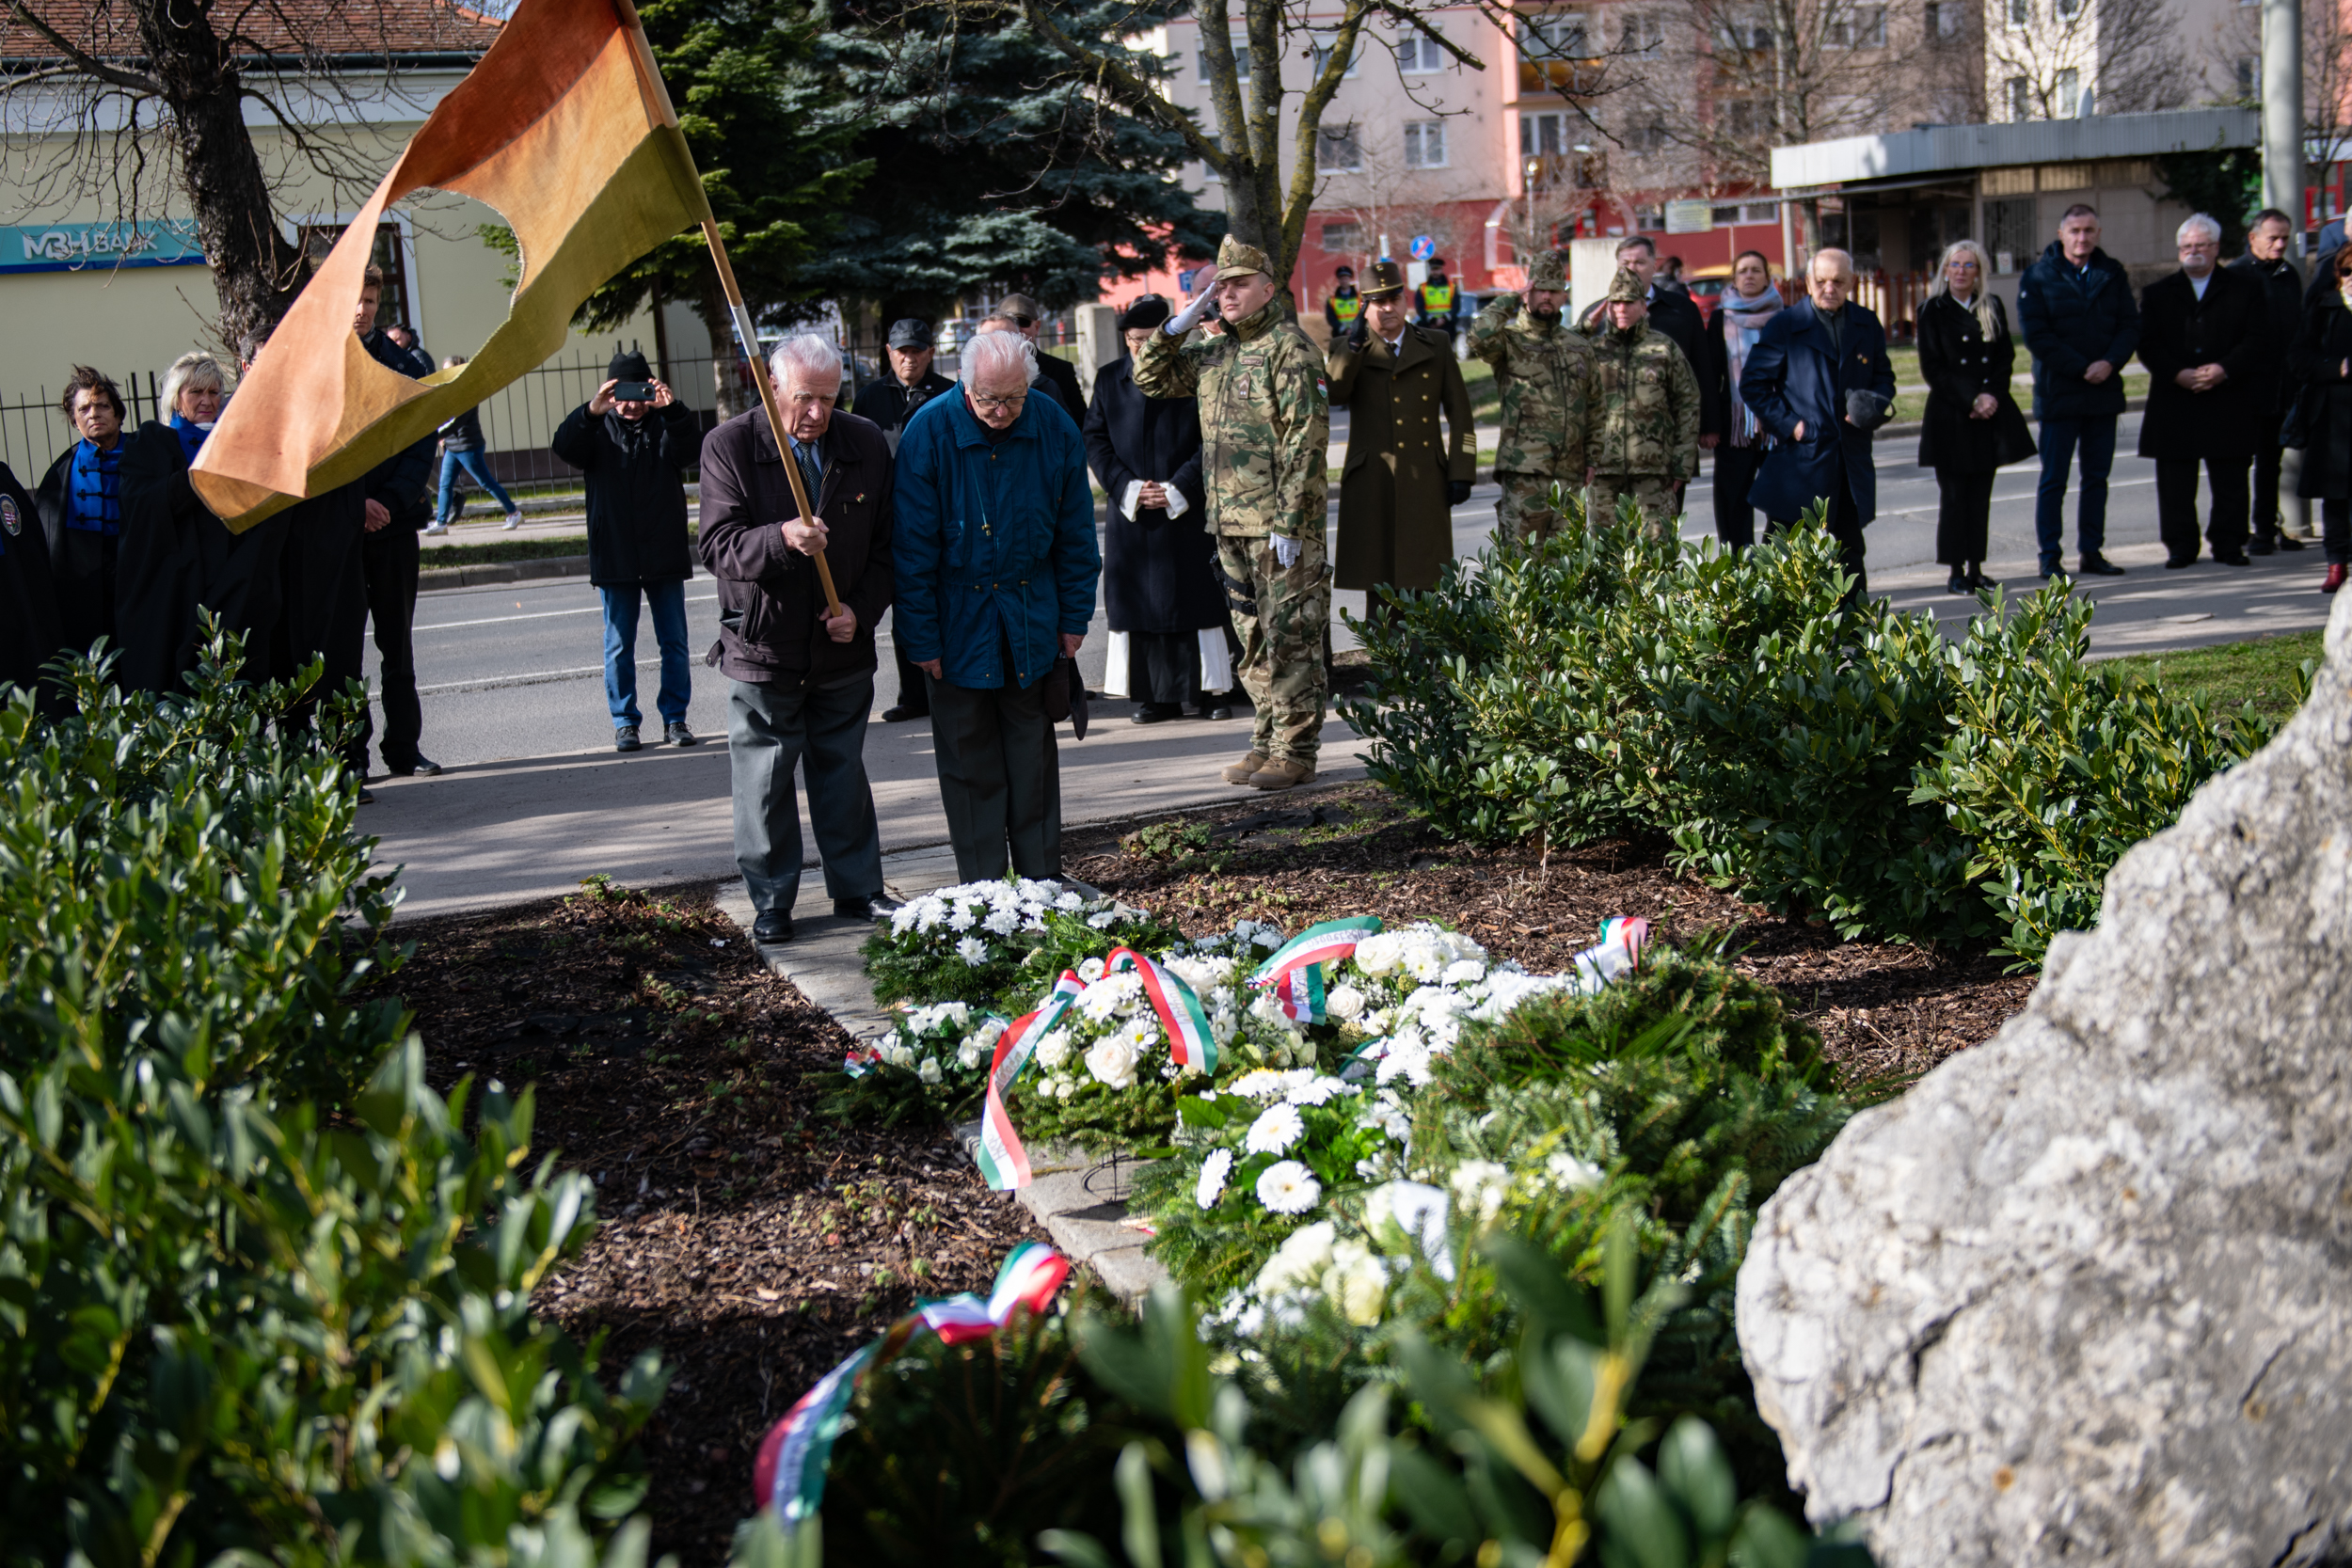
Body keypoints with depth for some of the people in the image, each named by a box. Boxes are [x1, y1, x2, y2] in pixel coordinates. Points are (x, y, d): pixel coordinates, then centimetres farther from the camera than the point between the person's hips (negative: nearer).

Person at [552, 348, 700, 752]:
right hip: (614, 557, 0)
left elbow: (685, 449, -15)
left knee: (675, 642, 5)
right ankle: (624, 722, 13)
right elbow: (564, 447, -14)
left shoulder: (665, 424, 5)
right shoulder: (598, 429, 4)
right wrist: (590, 412, -33)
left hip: (665, 555, 0)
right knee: (619, 646, 5)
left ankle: (675, 717, 15)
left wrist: (673, 410, -34)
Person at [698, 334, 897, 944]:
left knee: (843, 774, 14)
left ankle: (858, 890, 26)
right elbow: (719, 546, -15)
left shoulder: (867, 443, 1)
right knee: (764, 783, 5)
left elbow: (886, 543, 7)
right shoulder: (728, 445, -8)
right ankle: (772, 903, 18)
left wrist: (862, 609, -7)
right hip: (762, 647, -2)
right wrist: (782, 540, -33)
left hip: (843, 648, 3)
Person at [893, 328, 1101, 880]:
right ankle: (982, 893, 13)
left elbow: (1076, 533, 4)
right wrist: (922, 638, -11)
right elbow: (913, 546, -11)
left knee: (1033, 754, 9)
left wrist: (1074, 617, 4)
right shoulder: (930, 431, -14)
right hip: (959, 622, -2)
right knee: (969, 761, 4)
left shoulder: (1054, 429, -6)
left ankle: (1042, 885, 19)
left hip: (1032, 622, 2)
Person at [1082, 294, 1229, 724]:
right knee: (1140, 603, 2)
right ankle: (1158, 695, 9)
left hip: (1187, 511, -2)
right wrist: (1126, 488, -7)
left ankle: (1209, 691, 9)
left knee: (1198, 601, 0)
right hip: (1131, 514, 2)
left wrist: (1179, 488, -11)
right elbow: (1094, 440, 6)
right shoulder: (1109, 379, 9)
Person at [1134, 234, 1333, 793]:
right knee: (1253, 638, 13)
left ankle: (1297, 751, 2)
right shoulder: (1214, 352, 14)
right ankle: (1268, 741, 22)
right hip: (1230, 525, 8)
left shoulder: (1289, 348, -10)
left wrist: (1289, 522, -19)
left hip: (1281, 523, -8)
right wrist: (1181, 323, 6)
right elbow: (1151, 379, 22)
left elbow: (1307, 438, -15)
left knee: (1290, 638, -3)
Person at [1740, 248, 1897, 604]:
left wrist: (1875, 405, -2)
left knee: (1849, 547, 11)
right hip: (1801, 457, -4)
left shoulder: (1867, 325, 11)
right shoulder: (1785, 326, -1)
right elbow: (1753, 383, 0)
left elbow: (1883, 375, 21)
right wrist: (1787, 424, -10)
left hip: (1853, 455, 4)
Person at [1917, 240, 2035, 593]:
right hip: (1950, 417, -3)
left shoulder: (1992, 307, 9)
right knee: (1954, 495, -2)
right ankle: (1956, 572, 4)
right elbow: (1933, 369, -6)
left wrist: (1991, 396, -9)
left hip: (1991, 414, 3)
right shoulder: (1933, 310, -1)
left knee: (1981, 494, 6)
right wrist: (1971, 401, -12)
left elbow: (2007, 357, 8)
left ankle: (1976, 568, 12)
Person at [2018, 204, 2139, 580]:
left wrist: (2110, 363, -14)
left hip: (2104, 392, 4)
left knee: (2097, 478, 8)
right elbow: (2036, 336, -9)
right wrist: (2081, 369, -15)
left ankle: (2091, 552, 15)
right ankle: (2050, 556, 5)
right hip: (2058, 394, -4)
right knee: (2053, 480, 0)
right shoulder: (2038, 277, -3)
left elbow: (2130, 325, 4)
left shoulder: (2112, 274, 9)